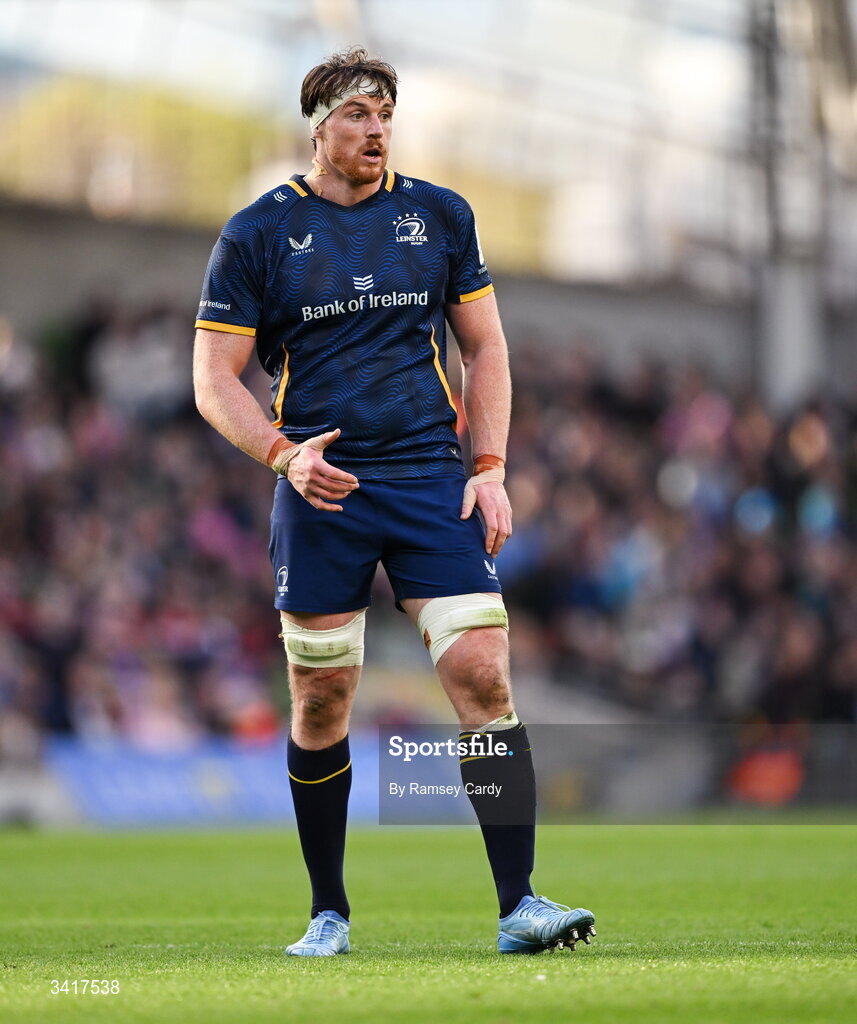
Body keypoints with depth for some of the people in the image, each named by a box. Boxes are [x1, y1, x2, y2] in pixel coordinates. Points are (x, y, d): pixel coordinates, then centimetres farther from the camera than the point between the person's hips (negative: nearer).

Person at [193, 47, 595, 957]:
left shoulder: (440, 217, 10)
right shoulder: (257, 234, 2)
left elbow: (484, 346, 15)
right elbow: (214, 379, 2)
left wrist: (490, 470, 4)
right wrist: (283, 454, -14)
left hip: (431, 481, 1)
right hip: (319, 492, -1)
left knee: (483, 677, -11)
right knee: (320, 702, 2)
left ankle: (519, 904, -10)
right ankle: (329, 913, 17)